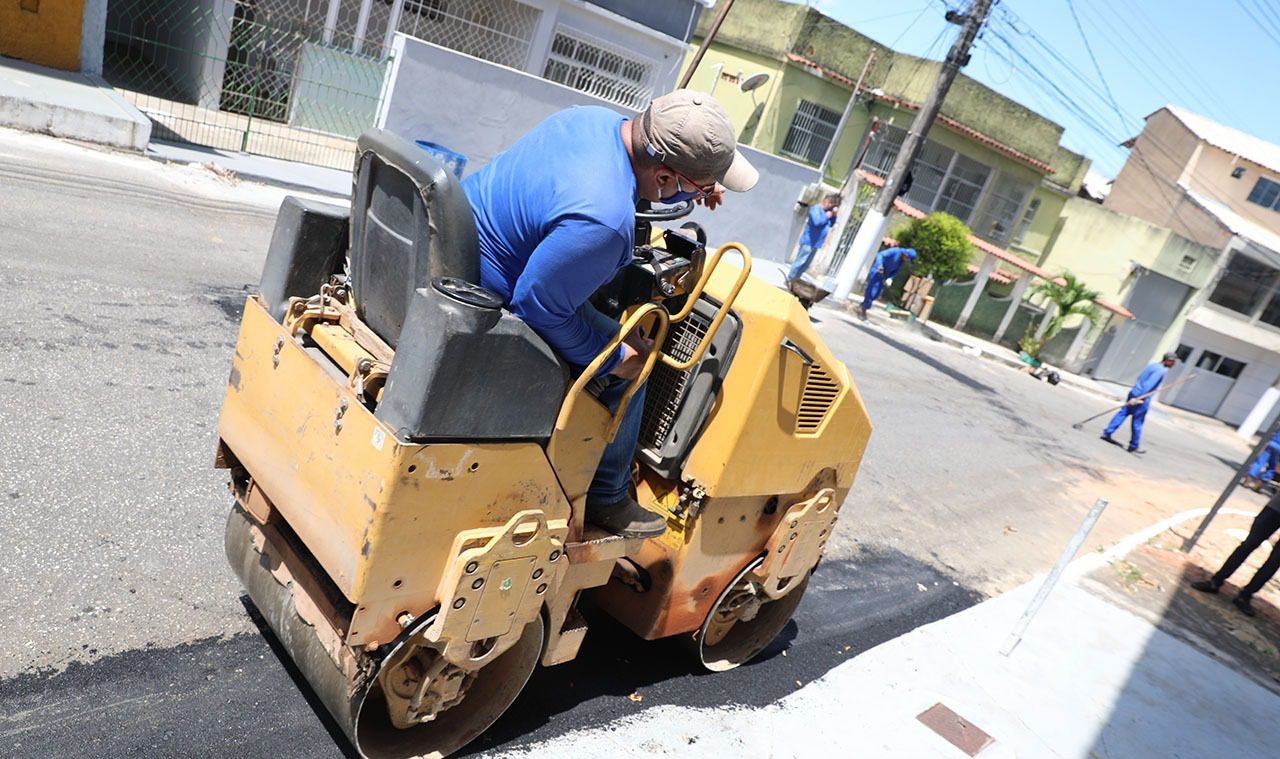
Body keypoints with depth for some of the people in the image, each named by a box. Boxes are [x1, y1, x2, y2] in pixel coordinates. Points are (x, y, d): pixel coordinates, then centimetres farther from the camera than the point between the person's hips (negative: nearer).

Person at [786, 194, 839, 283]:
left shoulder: (827, 210, 13)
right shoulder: (816, 208, -14)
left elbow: (831, 224, 20)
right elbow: (817, 221, -29)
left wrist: (834, 215, 4)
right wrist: (827, 216, -15)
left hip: (815, 243, 9)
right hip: (808, 242, -9)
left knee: (806, 264, 13)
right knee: (800, 262, -6)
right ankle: (789, 280, 2)